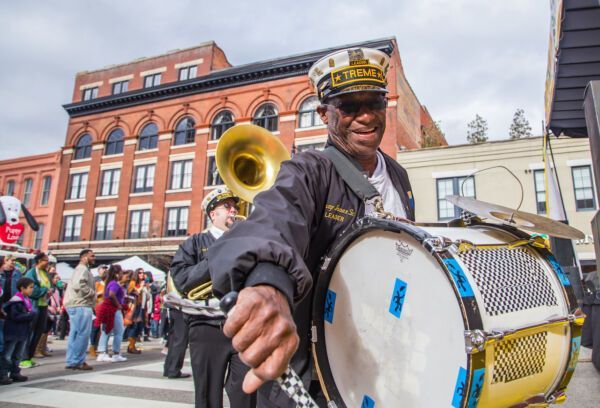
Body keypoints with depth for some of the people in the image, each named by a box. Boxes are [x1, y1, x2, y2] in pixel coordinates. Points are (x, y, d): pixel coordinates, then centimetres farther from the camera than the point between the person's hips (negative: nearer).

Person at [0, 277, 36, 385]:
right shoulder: (16, 301, -19)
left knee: (18, 355, 16)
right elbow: (15, 316, -25)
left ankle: (15, 373, 26)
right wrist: (30, 315, -22)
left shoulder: (27, 300, 8)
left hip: (23, 332, 9)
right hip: (13, 332, -9)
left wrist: (32, 314, -3)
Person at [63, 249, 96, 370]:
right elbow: (79, 284, -27)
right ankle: (77, 361, -3)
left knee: (75, 334, 13)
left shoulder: (82, 269, 24)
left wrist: (92, 294, 14)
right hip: (81, 305, -11)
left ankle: (72, 361, 19)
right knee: (83, 333, -8)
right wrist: (92, 293, -16)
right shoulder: (83, 269, -11)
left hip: (77, 305, 11)